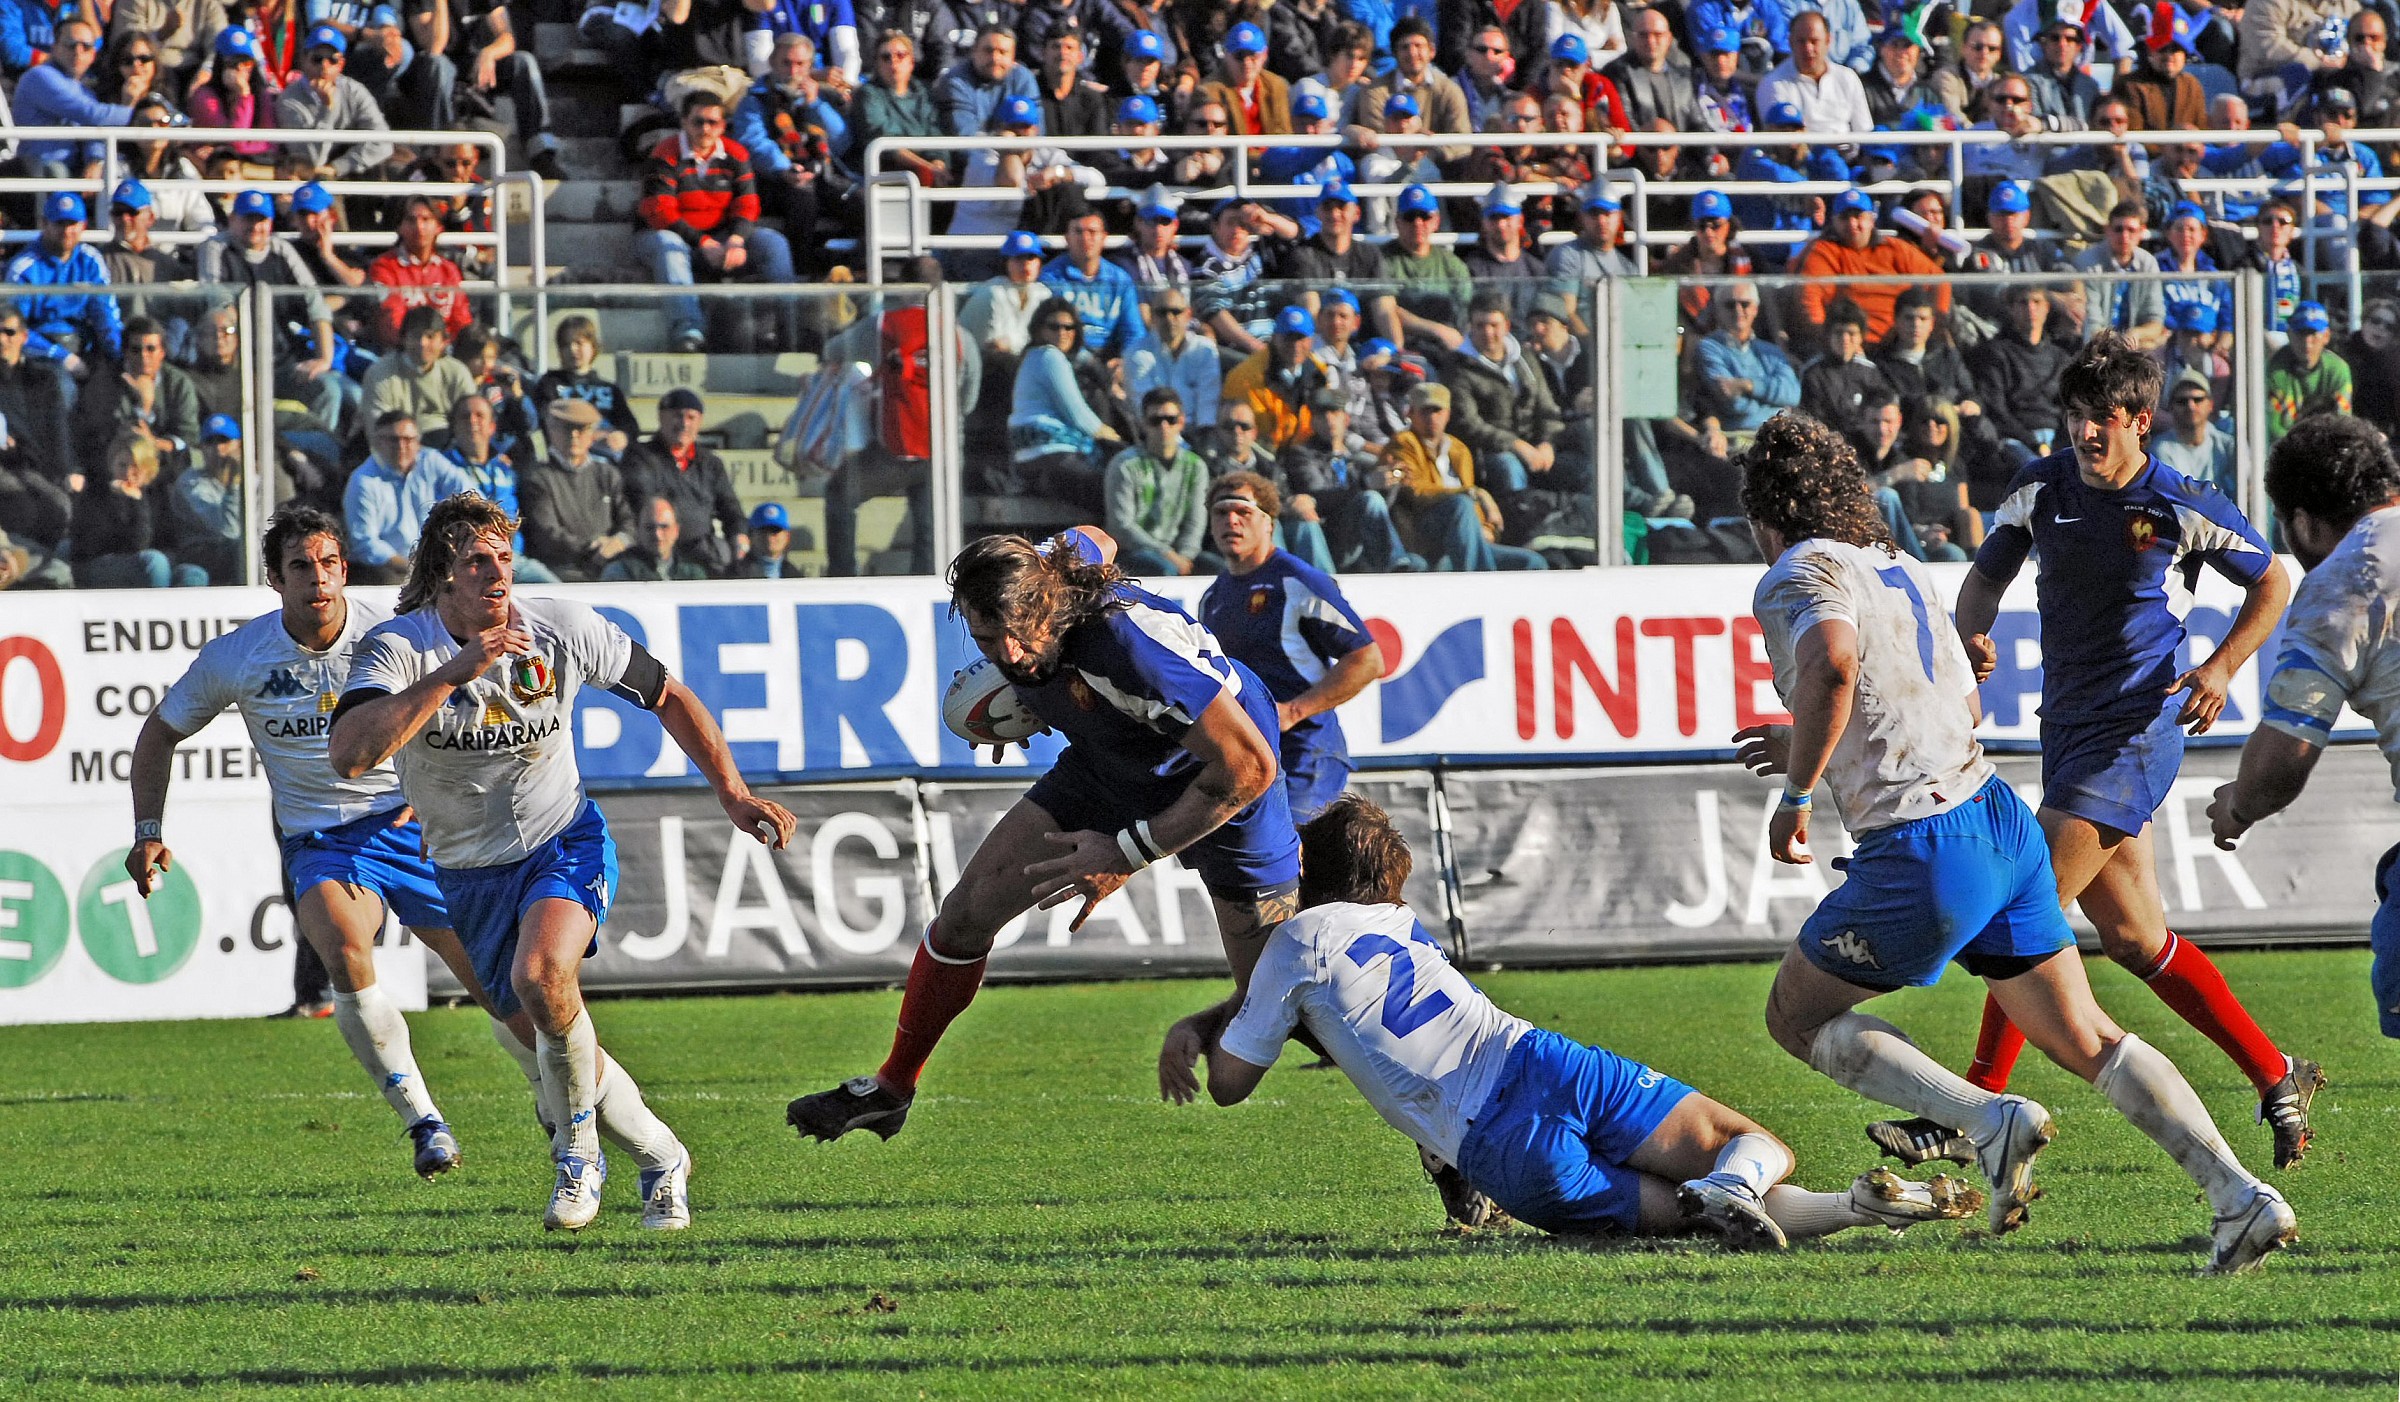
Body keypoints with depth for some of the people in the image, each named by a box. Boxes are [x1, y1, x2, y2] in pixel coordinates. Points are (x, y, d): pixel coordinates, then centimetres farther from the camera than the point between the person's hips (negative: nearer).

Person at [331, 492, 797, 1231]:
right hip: (469, 873, 2)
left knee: (540, 975, -32)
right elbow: (348, 754, -39)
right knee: (536, 1039, 8)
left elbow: (667, 695, 4)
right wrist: (453, 673, -42)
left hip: (566, 844, -2)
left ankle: (579, 1156, -12)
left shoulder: (562, 630, -14)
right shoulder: (396, 648, -20)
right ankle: (659, 1157, 32)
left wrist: (733, 794, -1)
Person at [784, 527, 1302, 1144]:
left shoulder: (1136, 642, -43)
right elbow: (1092, 540, 7)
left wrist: (1126, 854, -30)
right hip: (1103, 766, 6)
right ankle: (890, 1090, 20)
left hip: (1218, 787, -6)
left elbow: (1249, 766, -35)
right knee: (967, 912, 3)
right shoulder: (1035, 568, -22)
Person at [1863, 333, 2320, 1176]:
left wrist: (2221, 667, -9)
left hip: (2135, 731, -7)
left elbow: (2271, 584, 5)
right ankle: (2276, 1080, 23)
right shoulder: (2042, 488, 4)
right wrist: (1972, 634, -10)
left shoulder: (2185, 508, -8)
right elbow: (1986, 577, 12)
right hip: (2068, 727, 7)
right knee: (2136, 940, 9)